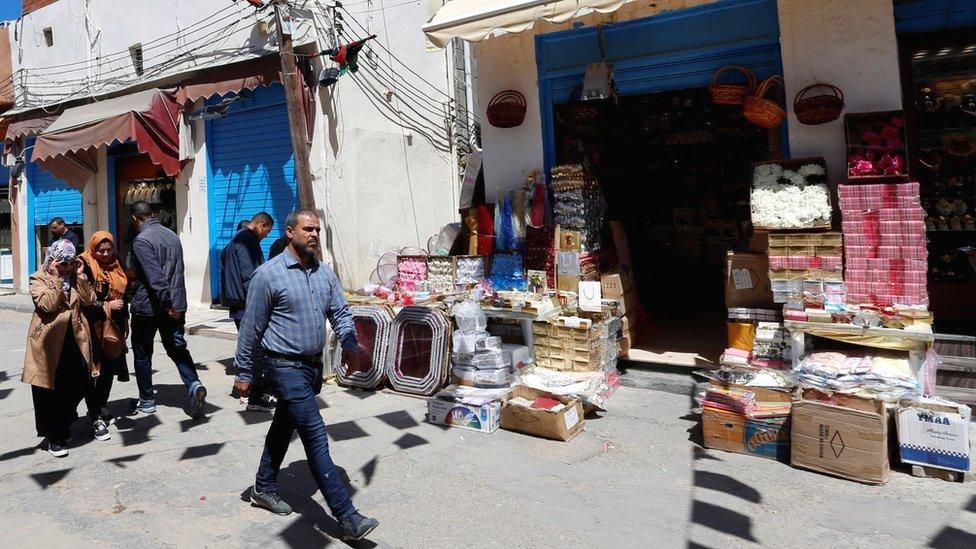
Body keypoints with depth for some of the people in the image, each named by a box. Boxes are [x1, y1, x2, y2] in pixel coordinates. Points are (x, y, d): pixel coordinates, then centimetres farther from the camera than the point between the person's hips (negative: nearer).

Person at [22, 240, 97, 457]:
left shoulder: (76, 278, 11)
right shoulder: (39, 279, -3)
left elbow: (89, 300, -1)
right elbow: (47, 305, -18)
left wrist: (80, 276, -6)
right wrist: (55, 278, -18)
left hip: (74, 340, 4)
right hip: (50, 343, -4)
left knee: (79, 384, 7)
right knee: (49, 392, 4)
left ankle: (63, 425, 31)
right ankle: (54, 438, 15)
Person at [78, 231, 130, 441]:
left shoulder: (116, 265, 10)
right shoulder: (86, 266, -9)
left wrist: (124, 321, 18)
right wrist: (106, 306, -17)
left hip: (114, 327, 6)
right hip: (94, 328, -6)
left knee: (109, 369, 13)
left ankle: (100, 407, 31)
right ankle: (96, 418, 1)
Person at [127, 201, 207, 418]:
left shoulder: (141, 241, -15)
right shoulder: (172, 235, 7)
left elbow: (154, 277, -23)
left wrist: (168, 305, -20)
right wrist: (175, 304, 17)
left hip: (147, 307, -6)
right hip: (175, 304, 6)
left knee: (142, 353, 11)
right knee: (177, 348, 11)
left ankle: (146, 400, 20)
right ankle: (194, 384, -11)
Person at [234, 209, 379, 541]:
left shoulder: (324, 273, 7)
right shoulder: (269, 274, -12)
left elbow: (340, 312, 9)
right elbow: (251, 327, -7)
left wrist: (349, 343, -9)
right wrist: (243, 373, -3)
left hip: (313, 365, 7)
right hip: (286, 366, -7)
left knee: (284, 427, 22)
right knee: (316, 437, -10)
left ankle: (264, 488, 42)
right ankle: (347, 517, -7)